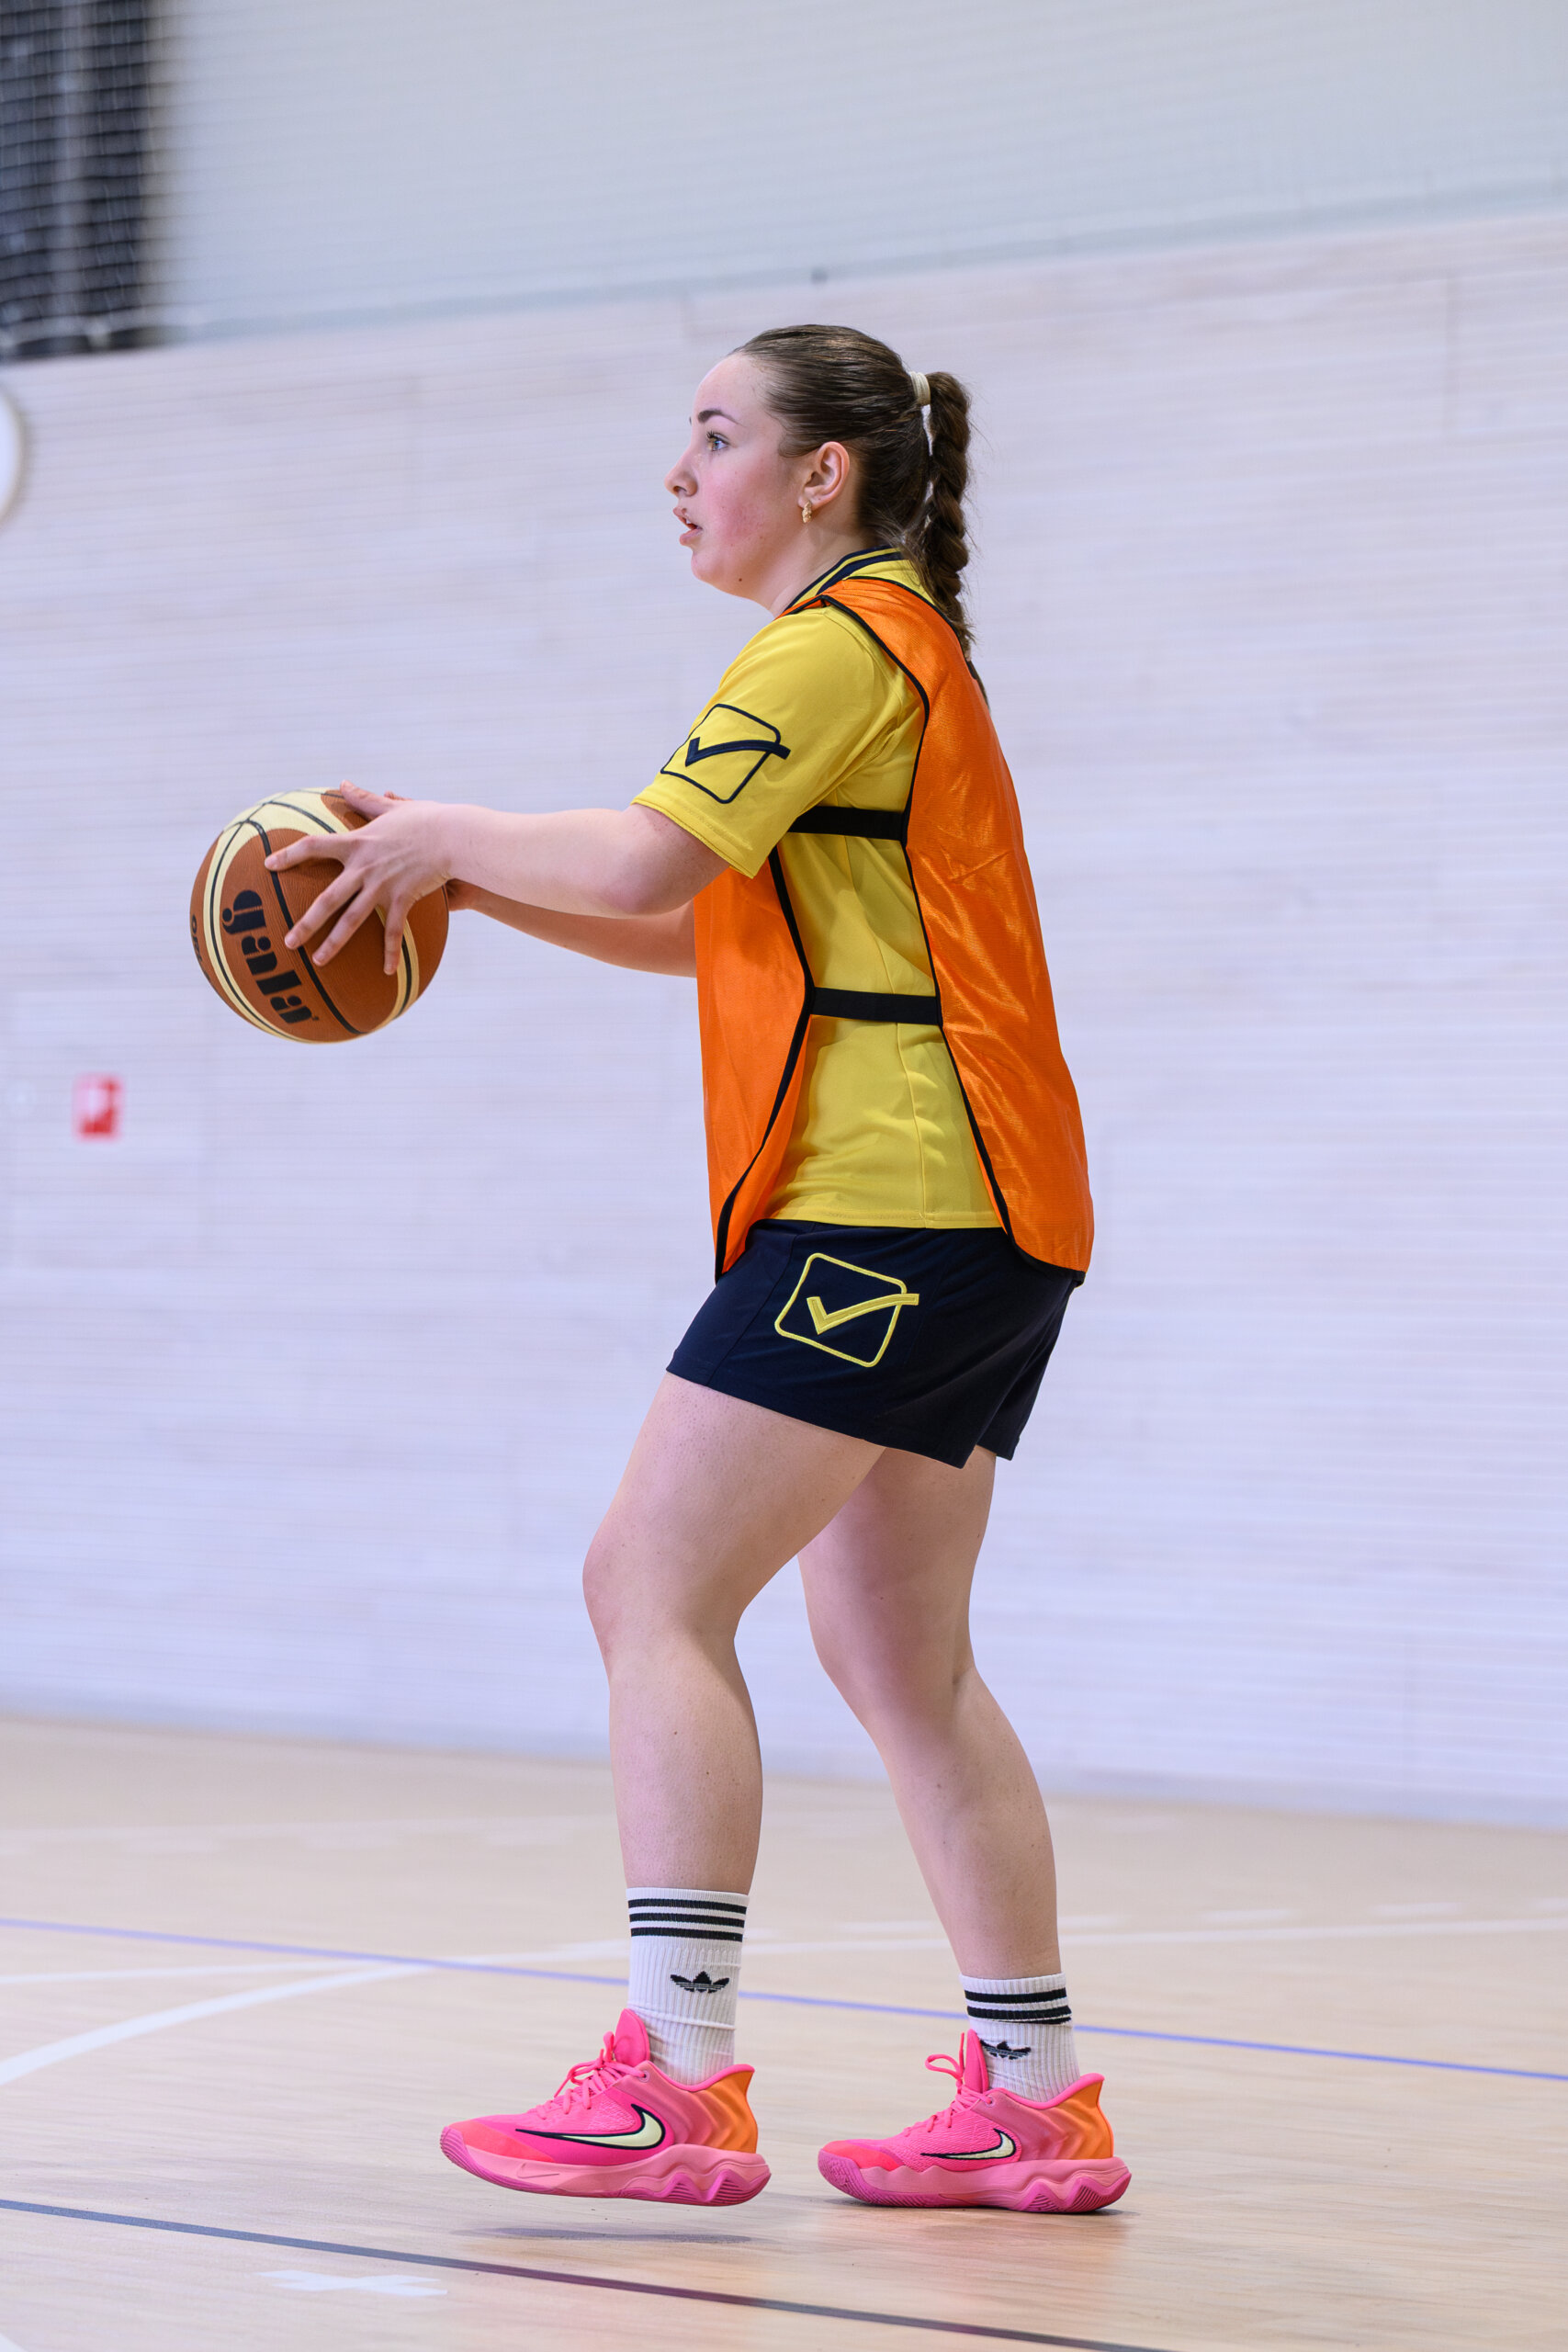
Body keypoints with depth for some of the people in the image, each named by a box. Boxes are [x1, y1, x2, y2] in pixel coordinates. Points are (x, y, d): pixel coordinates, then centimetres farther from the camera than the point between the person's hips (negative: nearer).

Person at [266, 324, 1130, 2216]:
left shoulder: (841, 641, -8)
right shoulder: (888, 646, 23)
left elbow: (646, 865, -22)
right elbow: (719, 934, 25)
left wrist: (447, 834, -5)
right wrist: (470, 884, 15)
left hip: (887, 1197, -10)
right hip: (982, 1218, 10)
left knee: (655, 1585, -11)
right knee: (894, 1654, 12)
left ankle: (676, 2079, -16)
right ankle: (1033, 2100, 13)